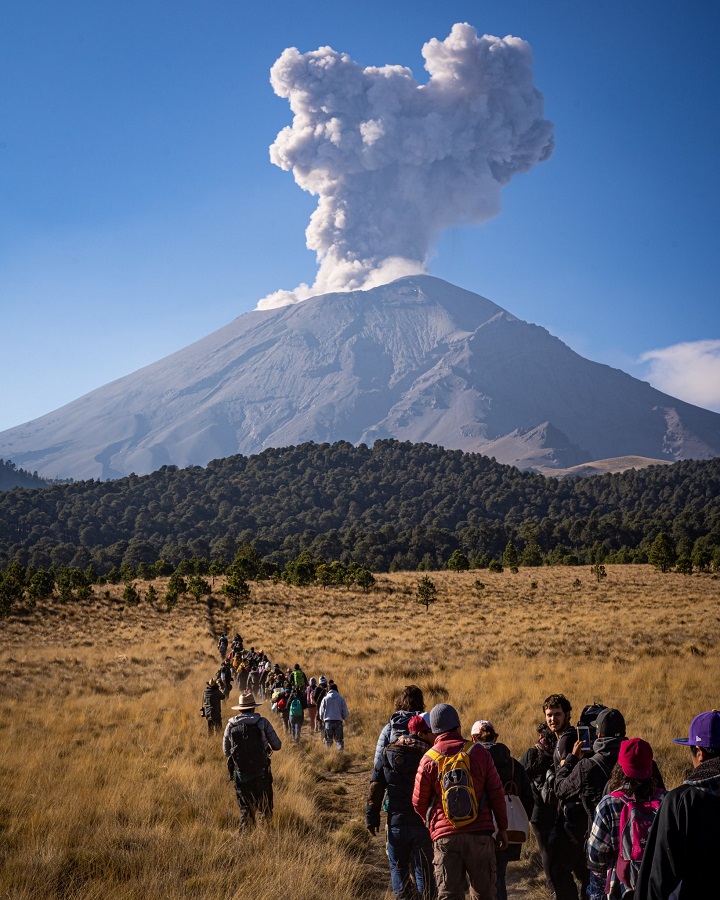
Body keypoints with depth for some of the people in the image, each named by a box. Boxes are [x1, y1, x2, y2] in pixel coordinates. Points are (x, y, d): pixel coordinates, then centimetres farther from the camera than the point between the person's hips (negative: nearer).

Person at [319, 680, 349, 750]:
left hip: (328, 721, 0)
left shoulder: (325, 699, 1)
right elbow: (346, 713, 3)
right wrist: (342, 718, 24)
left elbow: (321, 712, 5)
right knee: (339, 740, 5)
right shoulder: (341, 699, 0)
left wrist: (323, 719, 25)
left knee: (328, 741, 11)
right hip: (338, 721, 0)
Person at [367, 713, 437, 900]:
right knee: (424, 870, 7)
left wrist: (371, 817, 5)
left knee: (399, 868, 12)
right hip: (423, 823, -2)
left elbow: (375, 787, 1)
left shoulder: (388, 753, 2)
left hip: (397, 822, 2)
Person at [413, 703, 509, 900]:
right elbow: (497, 793, 1)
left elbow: (419, 802, 5)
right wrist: (502, 828, 11)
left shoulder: (428, 760, -1)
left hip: (445, 837, -1)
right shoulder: (478, 752, 0)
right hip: (480, 834, 1)